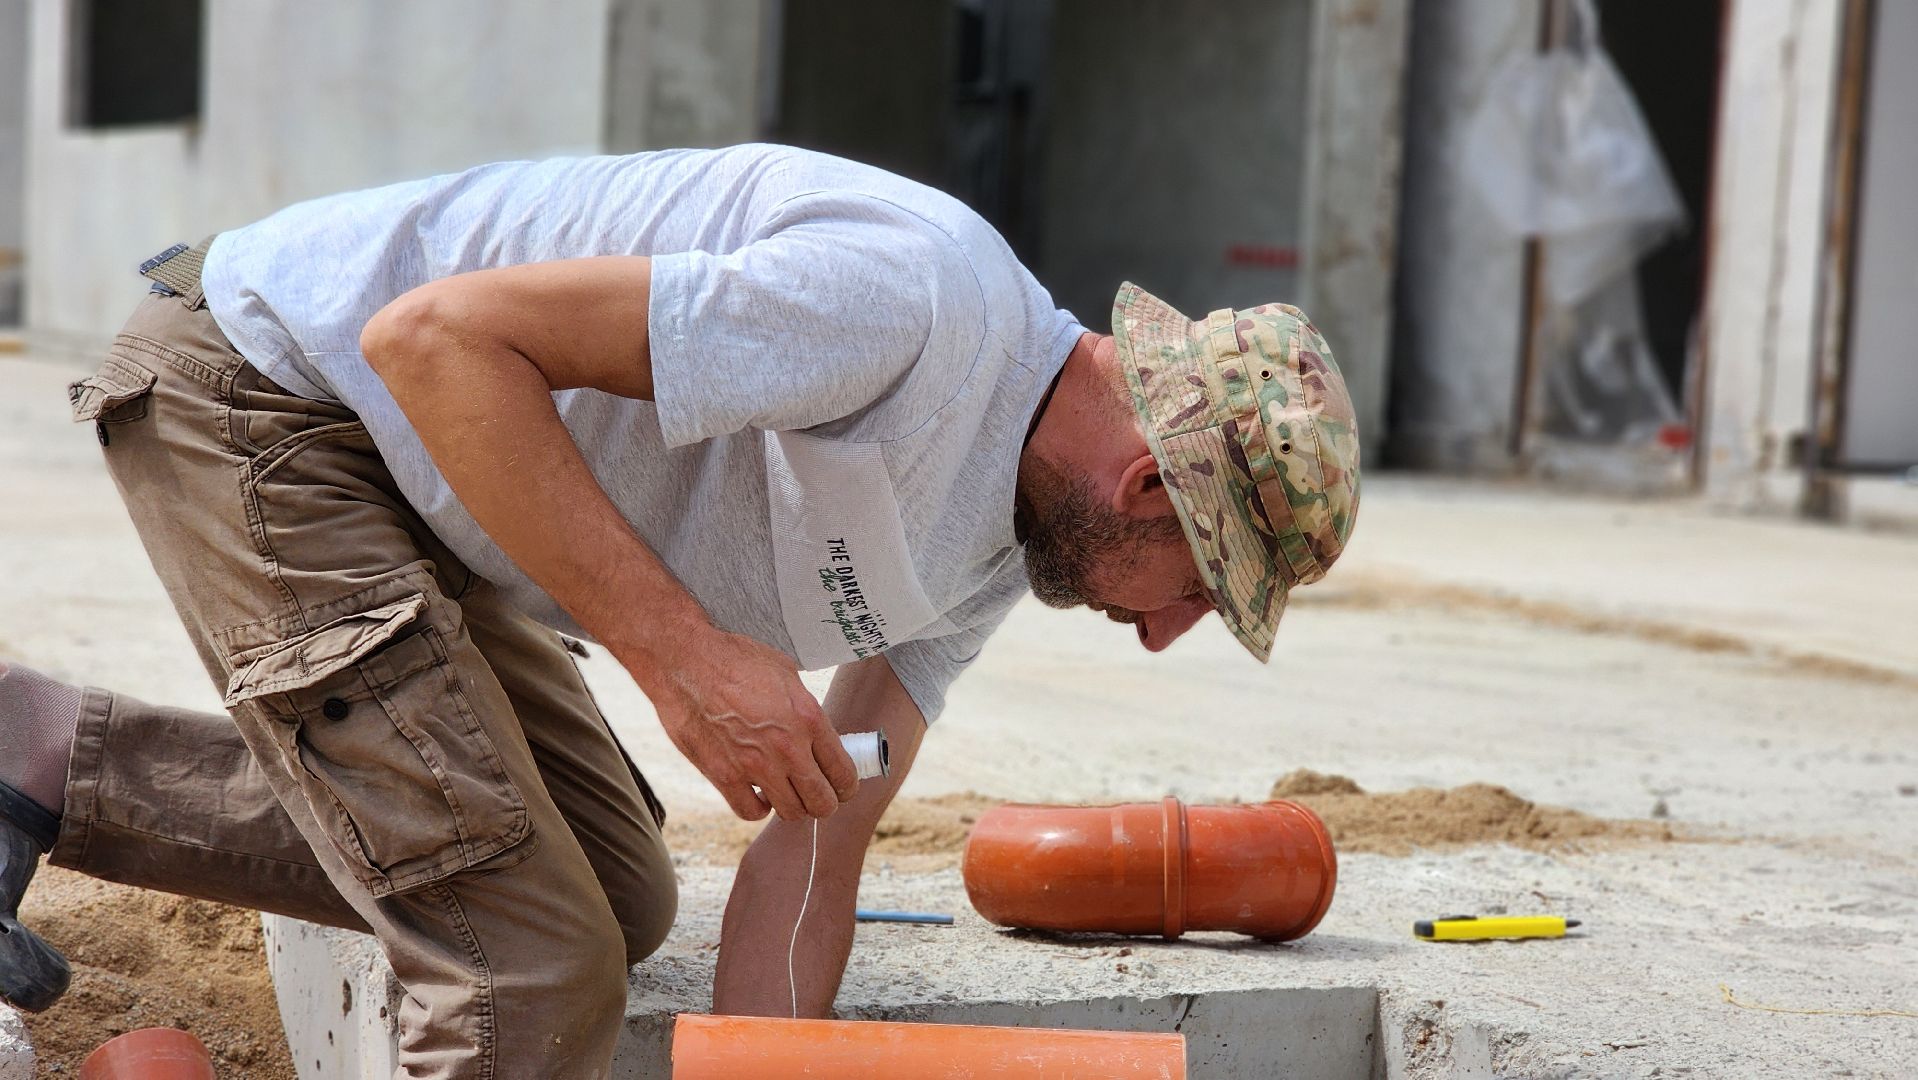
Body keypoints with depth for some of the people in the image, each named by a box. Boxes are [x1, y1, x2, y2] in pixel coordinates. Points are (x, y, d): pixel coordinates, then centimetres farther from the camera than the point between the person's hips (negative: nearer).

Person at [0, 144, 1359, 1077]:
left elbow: (818, 845, 2)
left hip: (393, 475, 9)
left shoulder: (996, 541, 2)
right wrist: (683, 652, -32)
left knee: (619, 899, 17)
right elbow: (435, 337, -29)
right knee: (538, 969, -16)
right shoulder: (905, 296, -29)